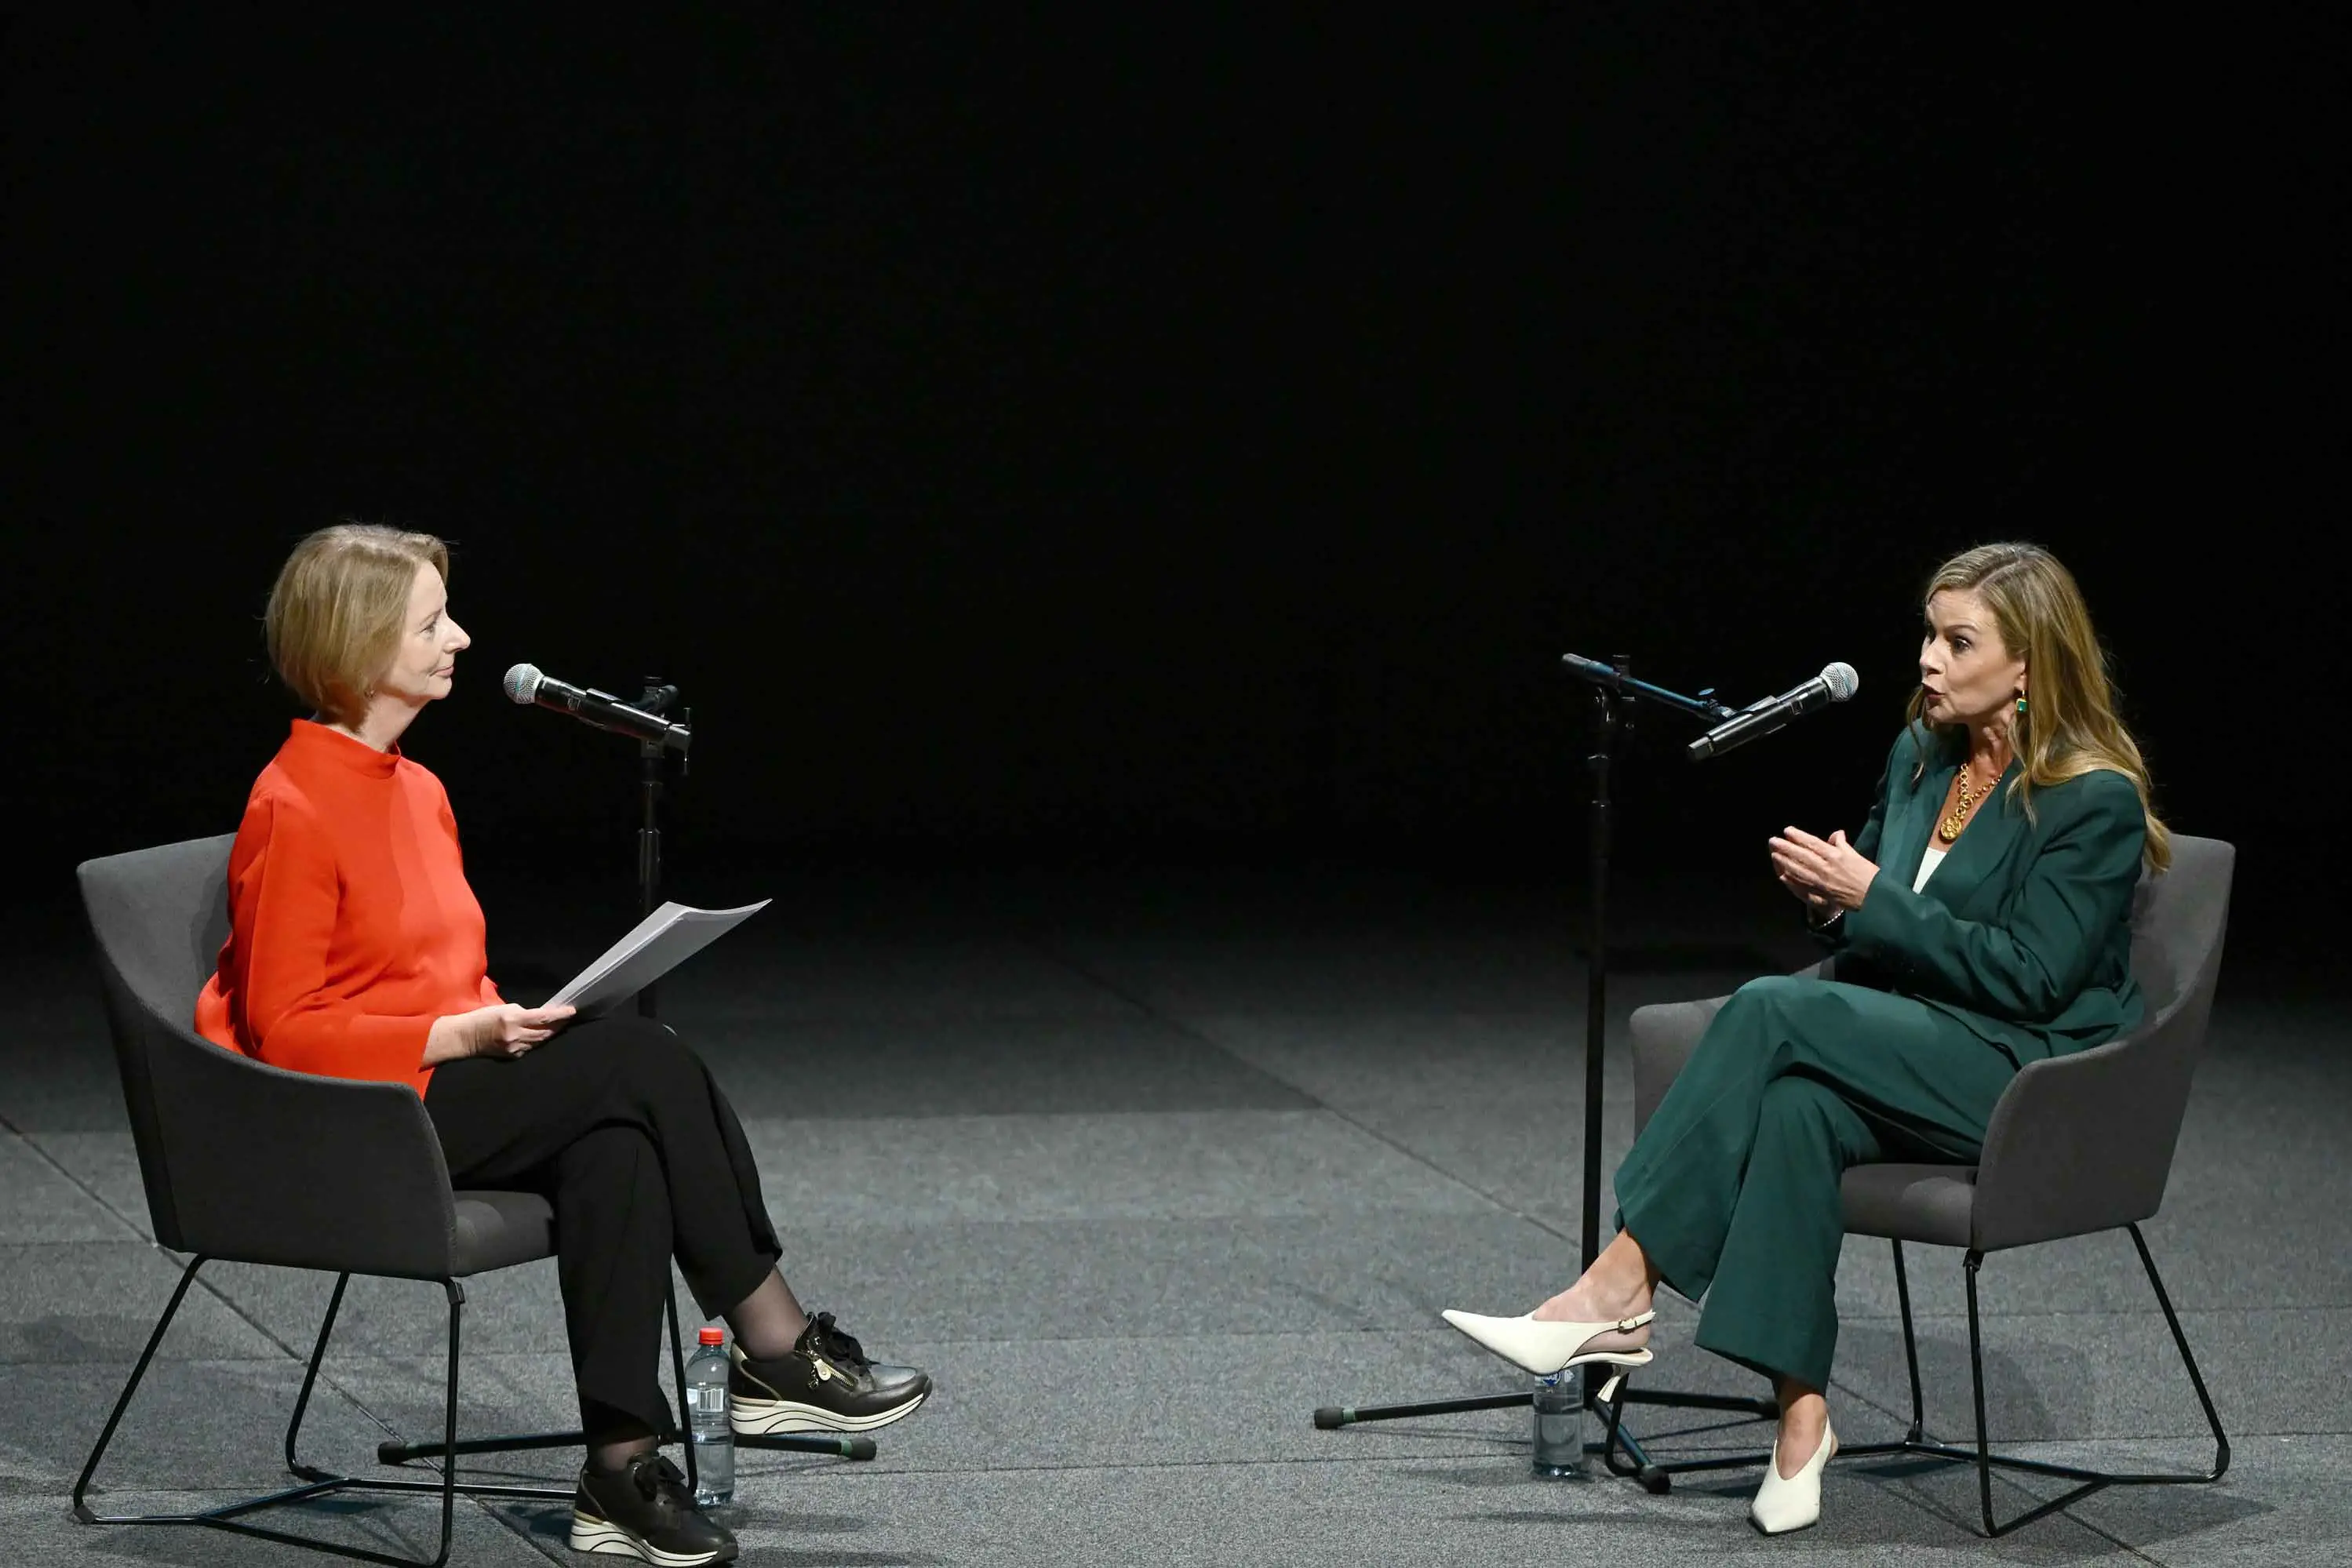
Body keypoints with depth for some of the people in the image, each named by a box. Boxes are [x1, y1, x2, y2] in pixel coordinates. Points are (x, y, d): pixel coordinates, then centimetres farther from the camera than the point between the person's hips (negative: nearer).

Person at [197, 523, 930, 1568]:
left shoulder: (416, 792, 15)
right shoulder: (294, 810, -13)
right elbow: (287, 1032, -15)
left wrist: (505, 1026, -1)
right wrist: (467, 1034, -20)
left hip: (451, 1082, 8)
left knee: (615, 1150, -24)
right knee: (643, 1063, -21)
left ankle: (622, 1471, -27)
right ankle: (778, 1354, -12)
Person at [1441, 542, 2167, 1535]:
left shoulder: (2096, 801, -10)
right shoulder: (1921, 756, 13)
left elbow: (2032, 978, -16)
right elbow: (1877, 938, 22)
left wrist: (1871, 898, -17)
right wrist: (1829, 893, -2)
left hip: (2033, 1083, -6)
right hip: (1914, 1050, 6)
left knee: (1773, 1010, -27)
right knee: (1798, 1101, -31)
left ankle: (1616, 1292, -26)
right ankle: (1801, 1418, -34)